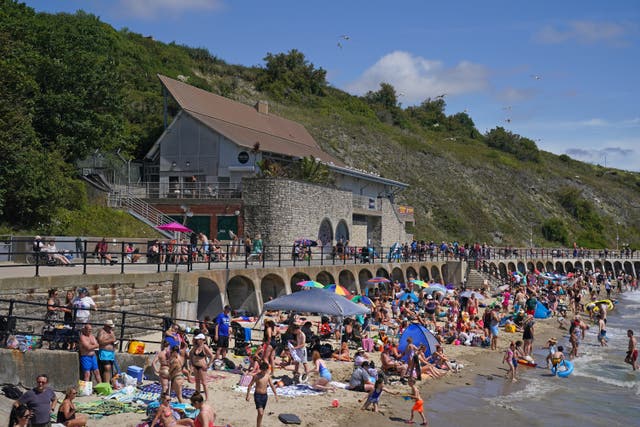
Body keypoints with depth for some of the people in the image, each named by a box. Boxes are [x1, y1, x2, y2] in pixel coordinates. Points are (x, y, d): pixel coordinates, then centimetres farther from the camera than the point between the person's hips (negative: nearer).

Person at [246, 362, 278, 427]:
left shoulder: (268, 376, 2)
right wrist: (247, 396, -7)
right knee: (260, 413, -16)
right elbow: (250, 385, -6)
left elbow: (272, 385, 12)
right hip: (258, 395, -5)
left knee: (261, 413, 13)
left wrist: (275, 394, 12)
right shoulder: (256, 376, -11)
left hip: (265, 395, 5)